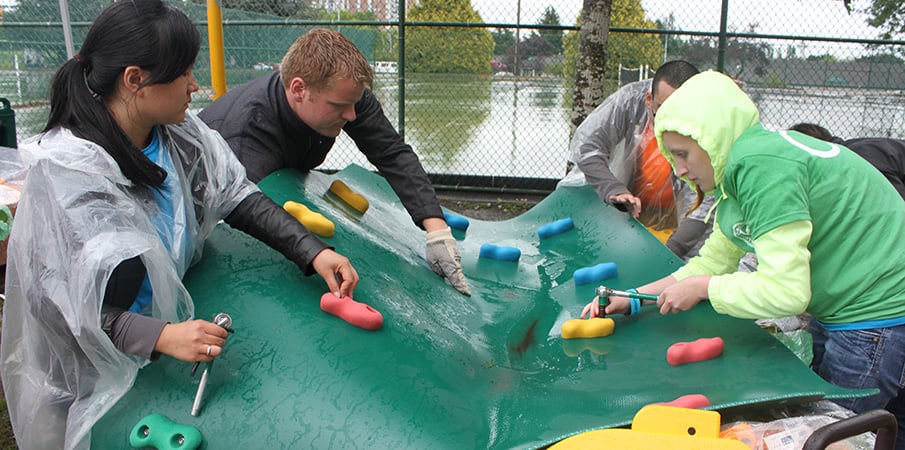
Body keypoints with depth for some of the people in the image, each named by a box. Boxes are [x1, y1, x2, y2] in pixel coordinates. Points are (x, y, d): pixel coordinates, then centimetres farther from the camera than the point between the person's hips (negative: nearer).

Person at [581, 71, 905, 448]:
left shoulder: (761, 165, -24)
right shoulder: (743, 163, 7)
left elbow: (785, 291, -28)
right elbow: (713, 262, 11)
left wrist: (700, 288, -14)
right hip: (836, 317, 9)